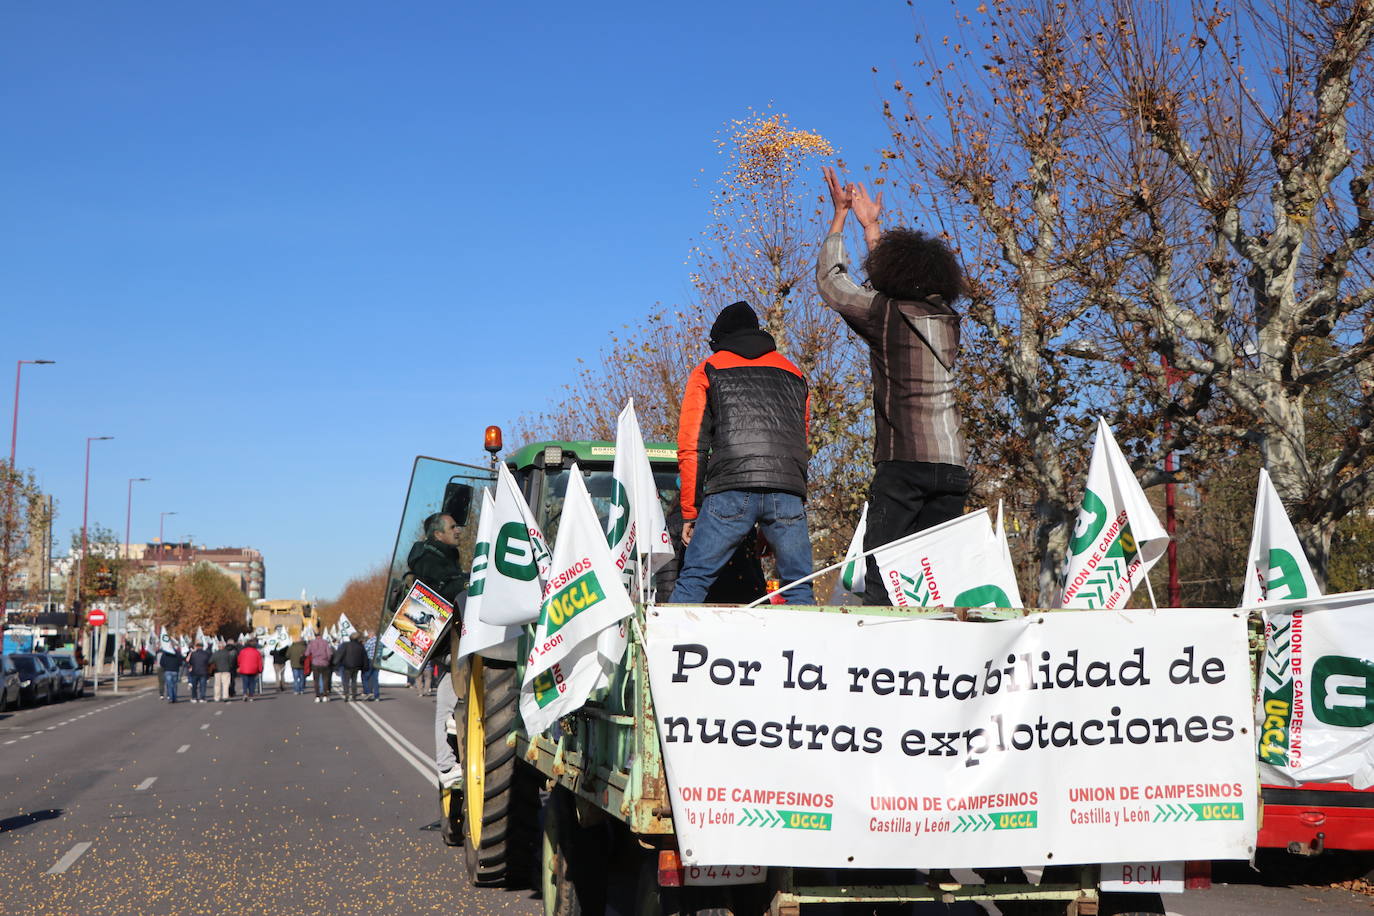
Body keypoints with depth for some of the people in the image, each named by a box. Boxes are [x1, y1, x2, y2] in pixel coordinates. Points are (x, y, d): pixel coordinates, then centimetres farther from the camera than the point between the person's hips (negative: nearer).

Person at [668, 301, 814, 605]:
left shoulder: (708, 371, 17)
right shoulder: (794, 374, 28)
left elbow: (691, 449, 8)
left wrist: (690, 512, 9)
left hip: (730, 491, -2)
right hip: (789, 493, 3)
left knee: (693, 579, 2)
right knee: (799, 588, 9)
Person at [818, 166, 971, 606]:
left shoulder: (884, 315, -1)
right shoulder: (947, 318, 14)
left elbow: (830, 278, 15)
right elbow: (900, 286, 32)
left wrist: (840, 214, 26)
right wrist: (872, 225, 41)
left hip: (904, 463, -5)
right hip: (954, 464, 5)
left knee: (880, 573, -6)